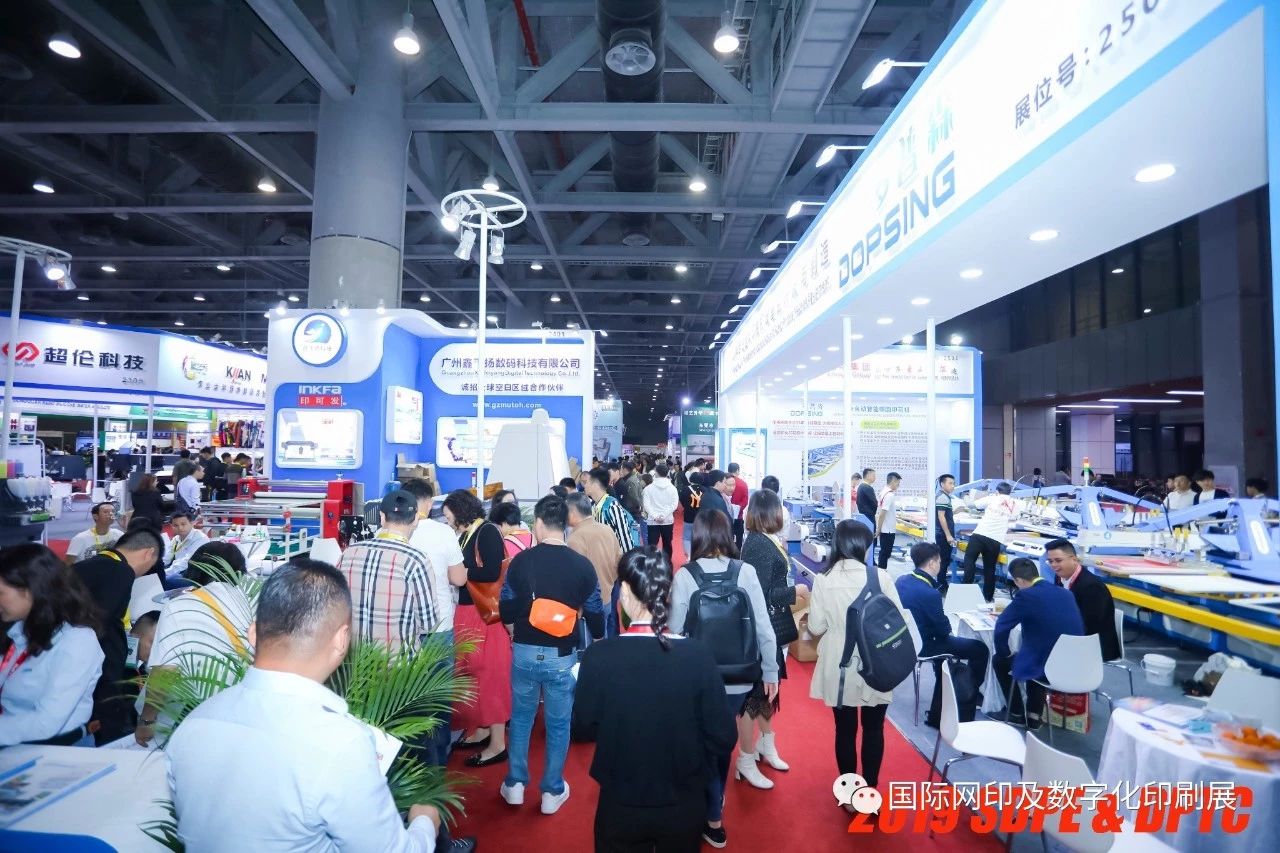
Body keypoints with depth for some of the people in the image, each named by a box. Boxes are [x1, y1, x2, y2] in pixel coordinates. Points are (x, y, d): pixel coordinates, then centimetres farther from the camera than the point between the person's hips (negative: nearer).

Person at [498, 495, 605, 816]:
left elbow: (507, 610, -1)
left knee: (521, 718, 21)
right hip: (562, 656, -1)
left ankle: (515, 784, 32)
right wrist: (600, 643, 16)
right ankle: (552, 791, 27)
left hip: (524, 652, 1)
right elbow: (595, 615, -5)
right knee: (558, 724, 15)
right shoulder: (582, 565, -12)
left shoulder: (521, 560, -10)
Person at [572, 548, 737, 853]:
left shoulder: (598, 655, -22)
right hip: (684, 807, 1)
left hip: (621, 806, 0)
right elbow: (722, 740, -12)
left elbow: (583, 730, -7)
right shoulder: (698, 655, -20)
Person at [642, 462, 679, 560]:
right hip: (668, 520, 2)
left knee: (652, 545, 0)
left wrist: (655, 516, -12)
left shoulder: (648, 488, -3)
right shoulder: (672, 488, 1)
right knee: (667, 544, 13)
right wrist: (664, 515, -9)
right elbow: (674, 505, -6)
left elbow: (647, 504, -11)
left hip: (653, 521, -2)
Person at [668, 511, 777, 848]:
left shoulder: (685, 576, -14)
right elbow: (763, 627, -7)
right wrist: (770, 672, 5)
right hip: (739, 677, 3)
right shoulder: (746, 572, -10)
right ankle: (717, 799, 48)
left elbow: (676, 631, -11)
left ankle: (714, 821, 28)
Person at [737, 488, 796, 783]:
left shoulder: (763, 540, 4)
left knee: (768, 686, 22)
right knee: (755, 691, 4)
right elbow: (760, 594, -23)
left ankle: (766, 745, 41)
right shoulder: (760, 544, -23)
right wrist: (794, 591, -14)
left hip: (772, 627, 9)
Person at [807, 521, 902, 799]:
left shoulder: (823, 579, -12)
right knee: (873, 729, 19)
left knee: (845, 729, 15)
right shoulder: (881, 577, -13)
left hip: (839, 669, 0)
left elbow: (816, 627, -7)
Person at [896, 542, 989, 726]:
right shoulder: (929, 593, -29)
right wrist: (948, 626, 6)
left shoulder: (901, 580, -4)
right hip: (922, 647, -8)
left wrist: (943, 626, 8)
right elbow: (944, 629, -15)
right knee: (980, 649, 4)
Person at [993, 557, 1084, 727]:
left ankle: (1017, 714, 27)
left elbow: (1001, 626, -14)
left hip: (1046, 667, -7)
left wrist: (1004, 653, 5)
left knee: (1000, 661, 20)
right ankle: (1034, 714, 32)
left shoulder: (1026, 595, -15)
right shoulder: (1066, 594, 5)